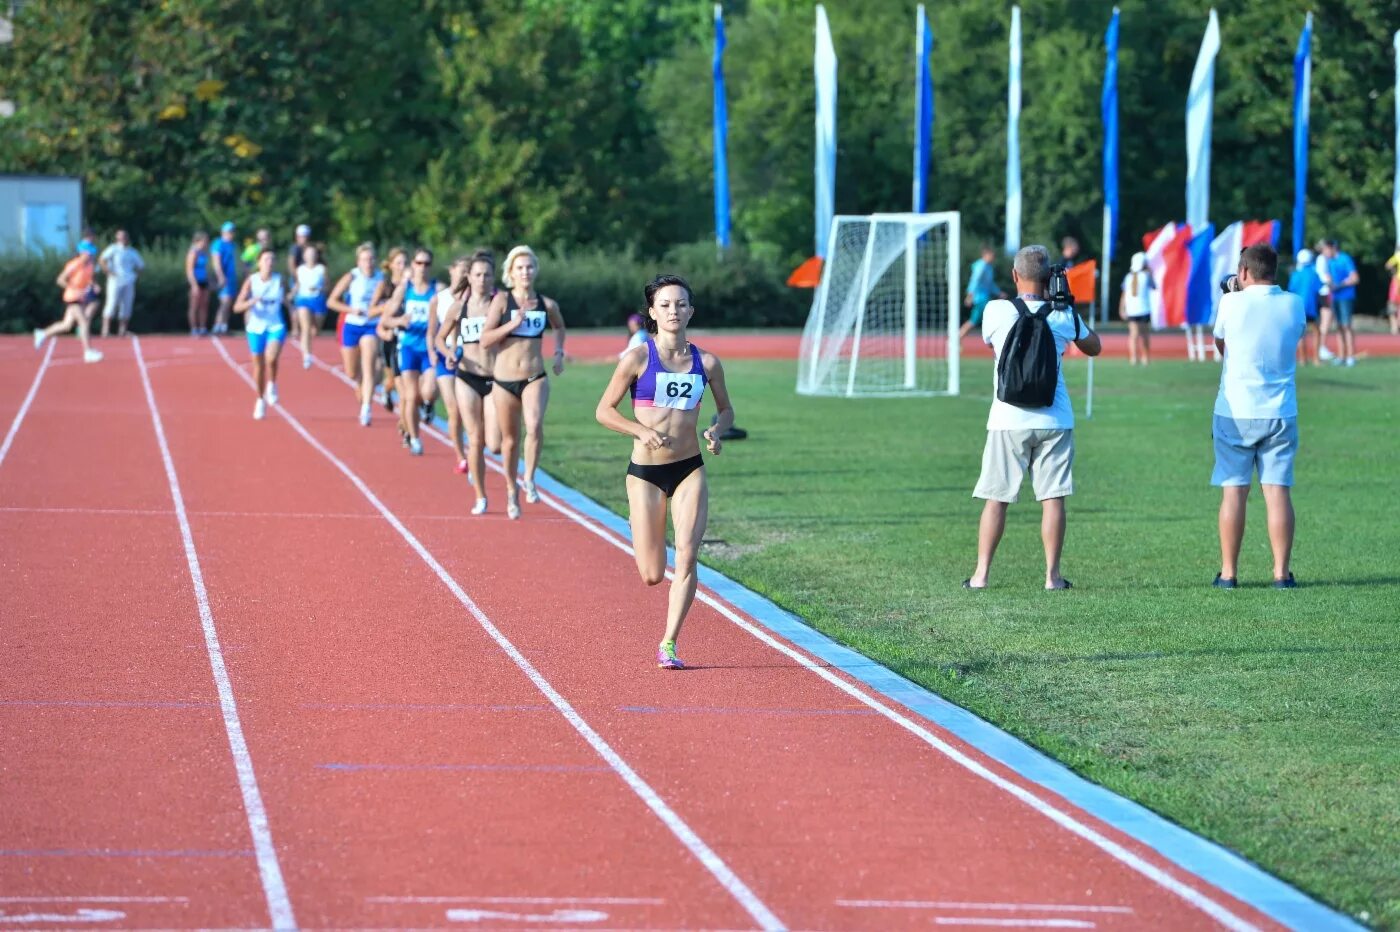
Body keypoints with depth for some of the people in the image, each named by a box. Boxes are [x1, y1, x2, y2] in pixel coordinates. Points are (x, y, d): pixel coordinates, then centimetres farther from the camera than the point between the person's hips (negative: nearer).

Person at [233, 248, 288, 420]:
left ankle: (272, 385, 3)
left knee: (271, 359, -26)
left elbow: (286, 300, 13)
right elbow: (237, 307, -11)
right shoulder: (251, 281, -7)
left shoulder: (279, 280, -3)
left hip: (276, 327, -1)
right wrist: (252, 302, -28)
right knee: (258, 365, 10)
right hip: (256, 327, 1)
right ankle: (261, 400, 30)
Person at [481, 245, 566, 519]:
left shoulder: (546, 305, 3)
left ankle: (529, 479, -13)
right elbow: (484, 339, -9)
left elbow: (559, 327, 26)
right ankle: (512, 491, 30)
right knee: (510, 439, 11)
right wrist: (512, 324, -19)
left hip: (535, 378, 0)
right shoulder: (502, 300, -4)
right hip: (505, 380, 0)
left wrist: (559, 353, 13)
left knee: (535, 426, -28)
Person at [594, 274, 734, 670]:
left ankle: (668, 644, -5)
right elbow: (604, 411, -2)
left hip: (690, 470, 2)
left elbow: (726, 409, 17)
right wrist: (641, 430, -18)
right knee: (652, 576, 0)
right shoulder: (637, 359, -6)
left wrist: (717, 430, -6)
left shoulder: (706, 363, 2)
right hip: (645, 471, -2)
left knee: (687, 556, -14)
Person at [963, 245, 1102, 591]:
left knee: (995, 497, 5)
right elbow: (1094, 348, 18)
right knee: (1053, 497, 3)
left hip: (1009, 420, 0)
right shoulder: (1064, 316, -2)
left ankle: (981, 573, 5)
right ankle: (1052, 574, 1)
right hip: (1054, 420, 0)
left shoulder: (996, 311, -6)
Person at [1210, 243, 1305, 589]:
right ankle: (1282, 572, 1)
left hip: (1236, 414, -2)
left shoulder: (1231, 304, -7)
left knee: (1234, 491, 2)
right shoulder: (1294, 304, 1)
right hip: (1281, 414, 2)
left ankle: (1228, 572, 4)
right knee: (1278, 490, 3)